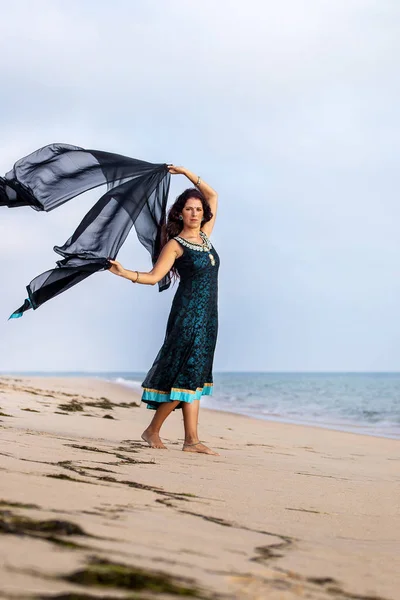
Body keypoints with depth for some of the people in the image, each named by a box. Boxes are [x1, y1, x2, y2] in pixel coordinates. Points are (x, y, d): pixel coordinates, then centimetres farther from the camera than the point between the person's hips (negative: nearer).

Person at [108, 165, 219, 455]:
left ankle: (192, 440, 4)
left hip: (208, 316, 6)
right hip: (188, 313, -6)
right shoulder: (175, 244, -4)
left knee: (194, 377, 4)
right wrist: (125, 273, -26)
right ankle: (153, 430, -4)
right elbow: (154, 276, -11)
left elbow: (212, 195, 23)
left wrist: (187, 173, 20)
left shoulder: (204, 235, 13)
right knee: (186, 374, -12)